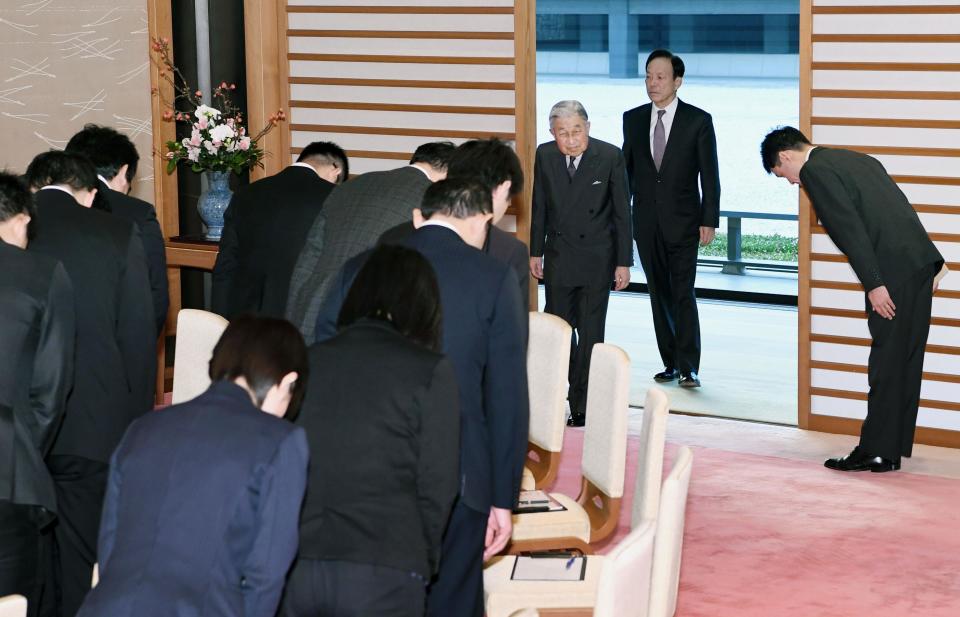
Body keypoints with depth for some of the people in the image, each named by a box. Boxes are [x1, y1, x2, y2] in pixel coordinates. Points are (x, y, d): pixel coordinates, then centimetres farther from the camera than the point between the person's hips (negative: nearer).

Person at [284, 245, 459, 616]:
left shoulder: (307, 361, 10)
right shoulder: (430, 371, 0)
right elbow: (436, 485, 0)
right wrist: (423, 563, 14)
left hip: (295, 566, 3)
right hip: (381, 573, -3)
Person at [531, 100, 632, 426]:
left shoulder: (610, 156, -11)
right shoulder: (544, 155, -3)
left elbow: (622, 212, -6)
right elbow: (540, 207, 7)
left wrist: (624, 262, -6)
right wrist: (535, 252, 9)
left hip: (596, 260, -2)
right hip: (558, 257, 3)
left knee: (590, 333, 1)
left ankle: (582, 406, 8)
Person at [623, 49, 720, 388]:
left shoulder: (698, 121, -3)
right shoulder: (633, 119, 7)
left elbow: (710, 176, -3)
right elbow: (626, 170, 12)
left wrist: (709, 220, -9)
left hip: (683, 221, -4)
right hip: (646, 221, 4)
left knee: (683, 293, -9)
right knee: (659, 294, 8)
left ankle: (689, 367, -5)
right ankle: (671, 363, 15)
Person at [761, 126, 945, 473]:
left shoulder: (815, 170, -5)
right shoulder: (857, 159, 23)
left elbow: (850, 228, -14)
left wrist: (874, 284, -16)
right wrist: (931, 265, 18)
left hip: (894, 272, -9)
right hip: (920, 263, 9)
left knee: (886, 363, -4)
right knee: (905, 360, 12)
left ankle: (877, 452, 1)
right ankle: (894, 444, 18)